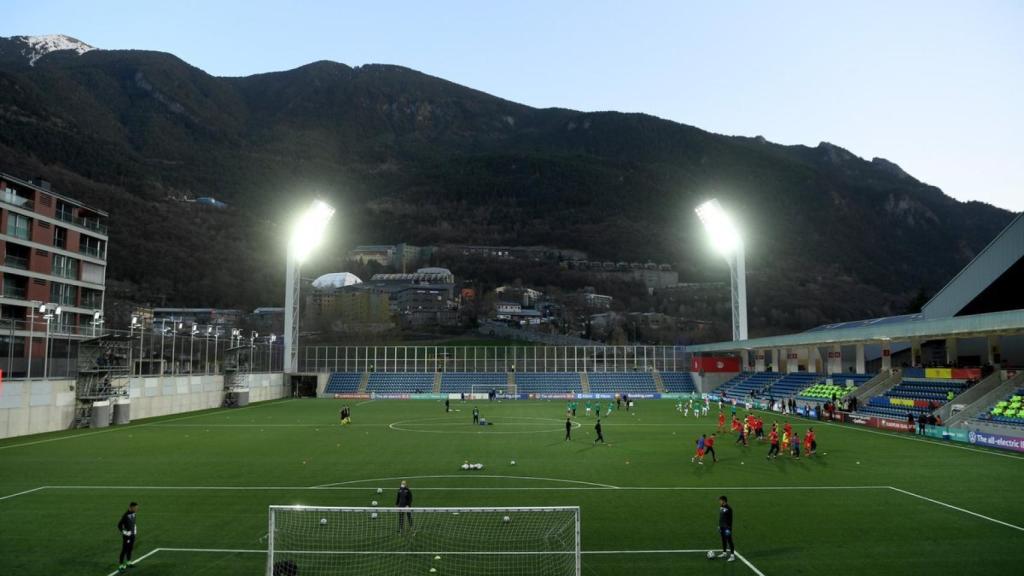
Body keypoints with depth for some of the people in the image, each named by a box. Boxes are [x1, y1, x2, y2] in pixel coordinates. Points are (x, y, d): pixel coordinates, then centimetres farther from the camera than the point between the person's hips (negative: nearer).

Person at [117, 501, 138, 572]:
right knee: (124, 550, -4)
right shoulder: (126, 515, -23)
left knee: (130, 549, 17)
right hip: (127, 536, -8)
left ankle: (128, 563, 30)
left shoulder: (133, 514, 3)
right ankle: (121, 566, 2)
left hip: (133, 535, 8)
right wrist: (125, 533, -15)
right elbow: (119, 525, -19)